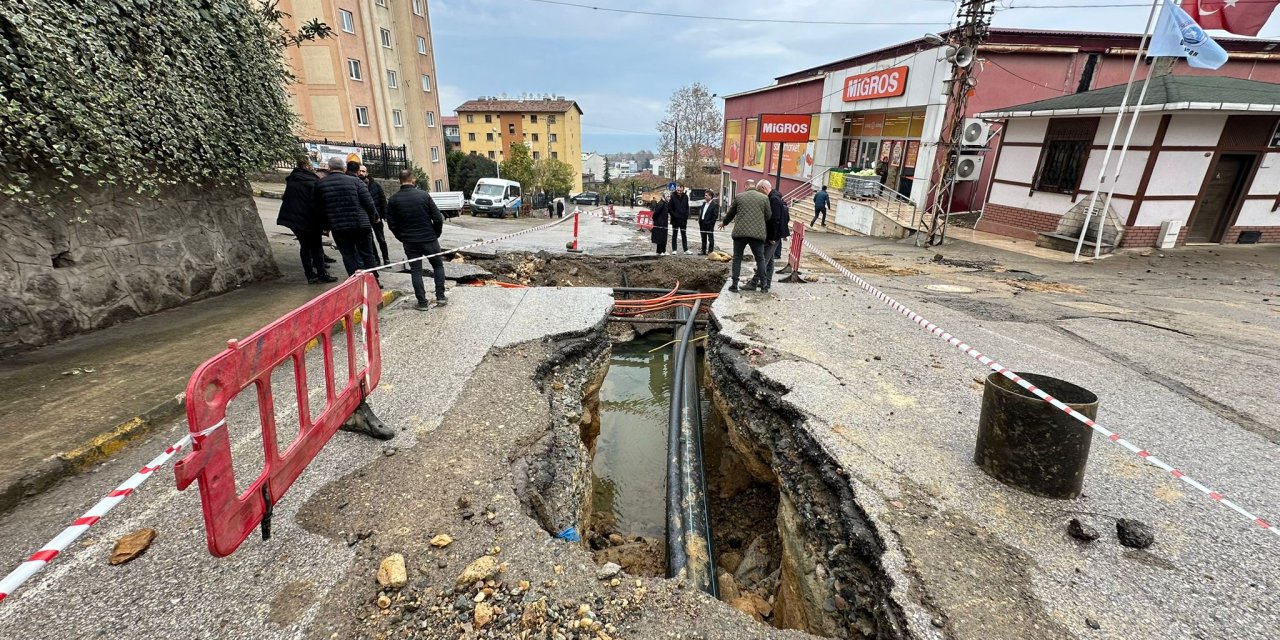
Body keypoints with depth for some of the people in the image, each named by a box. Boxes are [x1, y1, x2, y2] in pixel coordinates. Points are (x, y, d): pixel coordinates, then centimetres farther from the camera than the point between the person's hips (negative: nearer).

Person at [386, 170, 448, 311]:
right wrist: (436, 234, 7)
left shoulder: (393, 200, -2)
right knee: (438, 265, 16)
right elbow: (438, 218, -8)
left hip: (409, 242, 1)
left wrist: (403, 238, 13)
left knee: (416, 271, 9)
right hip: (429, 239, -1)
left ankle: (422, 302, 8)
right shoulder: (424, 195, -7)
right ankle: (440, 297, 13)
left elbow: (392, 224, 0)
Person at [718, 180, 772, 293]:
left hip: (740, 232, 1)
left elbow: (731, 213, 20)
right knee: (760, 259, 9)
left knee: (737, 258, 8)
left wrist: (724, 223, 36)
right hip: (757, 233, -1)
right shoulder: (764, 198, 3)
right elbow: (768, 216, 4)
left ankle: (734, 284, 5)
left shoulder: (739, 196, 11)